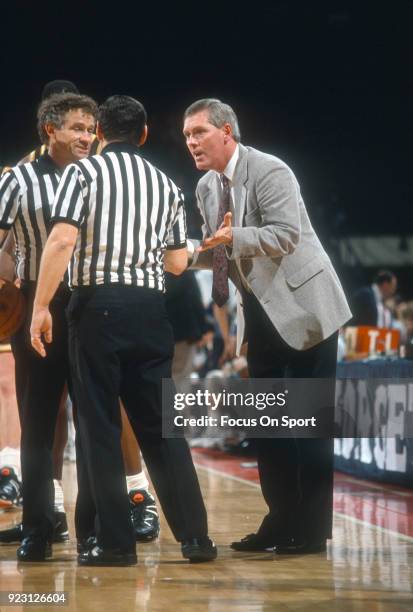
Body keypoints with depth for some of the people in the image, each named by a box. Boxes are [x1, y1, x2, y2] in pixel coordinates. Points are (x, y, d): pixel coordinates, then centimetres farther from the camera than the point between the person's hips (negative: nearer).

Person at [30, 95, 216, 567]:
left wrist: (40, 306, -11)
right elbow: (178, 262, 14)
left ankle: (114, 542, 2)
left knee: (100, 426, 2)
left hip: (98, 303, -4)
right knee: (160, 426, 10)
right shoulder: (166, 185, 13)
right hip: (150, 305, 4)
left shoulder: (83, 172, 0)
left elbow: (62, 240, -14)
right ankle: (194, 536, 8)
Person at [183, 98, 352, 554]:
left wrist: (233, 237, -37)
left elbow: (285, 236, -24)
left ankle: (312, 528, 0)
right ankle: (281, 519, 17)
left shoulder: (270, 172, -15)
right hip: (261, 312, 8)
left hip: (303, 306, -8)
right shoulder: (207, 187, 9)